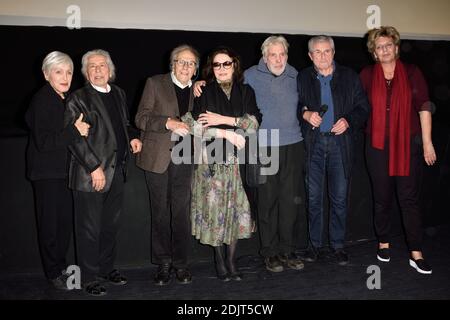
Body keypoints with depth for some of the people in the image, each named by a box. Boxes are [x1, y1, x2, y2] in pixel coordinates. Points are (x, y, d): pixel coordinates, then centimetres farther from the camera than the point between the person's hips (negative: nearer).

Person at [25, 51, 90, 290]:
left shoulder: (67, 99, 10)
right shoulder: (42, 100, -15)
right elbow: (42, 141, -22)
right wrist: (74, 131, -26)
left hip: (64, 170, 7)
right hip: (47, 172, -7)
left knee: (65, 221, 12)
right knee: (51, 223, 3)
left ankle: (61, 266, 27)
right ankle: (54, 272, 17)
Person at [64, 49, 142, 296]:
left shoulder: (118, 94, 12)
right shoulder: (78, 98, -8)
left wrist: (132, 137, 3)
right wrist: (94, 167, -18)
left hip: (116, 172, 7)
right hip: (90, 174, -6)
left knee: (110, 225, 18)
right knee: (90, 228, 4)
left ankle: (106, 268, 34)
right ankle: (90, 278, 17)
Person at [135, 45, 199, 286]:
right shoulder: (155, 83, 2)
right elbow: (141, 118, -4)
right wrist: (169, 123, -17)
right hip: (158, 157, -2)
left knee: (182, 212, 2)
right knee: (160, 212, 5)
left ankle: (180, 263, 14)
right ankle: (163, 264, 17)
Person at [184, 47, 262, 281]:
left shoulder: (246, 92, 10)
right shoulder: (204, 93, 5)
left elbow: (254, 123, -2)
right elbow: (190, 124, -7)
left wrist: (223, 119, -11)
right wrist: (226, 133, -11)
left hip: (238, 159, 2)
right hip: (211, 160, -1)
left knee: (236, 208, 0)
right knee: (215, 208, -1)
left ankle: (231, 260, 13)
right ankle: (220, 261, 13)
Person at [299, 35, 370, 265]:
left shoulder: (349, 77, 7)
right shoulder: (302, 78, 6)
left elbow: (363, 107, 8)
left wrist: (348, 121, -10)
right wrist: (305, 114, -12)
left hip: (340, 142, 0)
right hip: (313, 143, 0)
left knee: (339, 197, 4)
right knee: (313, 197, 5)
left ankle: (337, 245, 18)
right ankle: (316, 244, 18)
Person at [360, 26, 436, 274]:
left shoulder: (412, 73, 2)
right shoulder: (367, 75, 5)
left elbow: (424, 107, 0)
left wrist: (427, 142, -4)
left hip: (408, 145, -1)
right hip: (378, 146, 1)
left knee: (409, 198, -1)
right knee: (382, 198, 11)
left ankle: (416, 253, 5)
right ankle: (383, 243, 27)